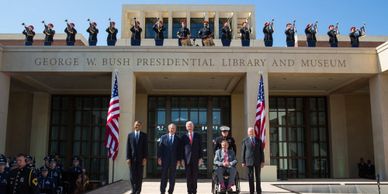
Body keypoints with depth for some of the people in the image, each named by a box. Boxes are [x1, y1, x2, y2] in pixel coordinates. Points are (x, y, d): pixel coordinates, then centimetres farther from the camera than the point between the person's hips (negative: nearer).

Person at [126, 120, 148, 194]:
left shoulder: (144, 135, 4)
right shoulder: (130, 135, 7)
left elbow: (146, 147, 1)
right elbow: (128, 147, 4)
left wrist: (145, 158, -7)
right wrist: (128, 158, -4)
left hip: (140, 158, -1)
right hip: (132, 158, 1)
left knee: (139, 175, 1)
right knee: (132, 175, 1)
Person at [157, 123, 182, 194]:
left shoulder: (178, 139, 7)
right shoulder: (163, 137, 6)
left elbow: (179, 150, 5)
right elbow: (160, 148, 2)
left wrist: (179, 160, -3)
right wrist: (159, 158, -5)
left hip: (174, 161, 1)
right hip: (165, 160, -1)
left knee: (172, 177, 3)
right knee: (164, 176, 1)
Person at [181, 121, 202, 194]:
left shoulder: (198, 136, 8)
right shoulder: (184, 137, 7)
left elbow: (200, 147, 6)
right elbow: (182, 148, 6)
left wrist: (200, 158, -1)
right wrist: (182, 159, 0)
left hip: (195, 158, 0)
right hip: (187, 158, 0)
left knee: (195, 175, 2)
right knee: (188, 176, 1)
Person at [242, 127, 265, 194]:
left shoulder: (258, 140, 7)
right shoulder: (245, 140, 3)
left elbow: (261, 151, 6)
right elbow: (243, 152, 2)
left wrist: (262, 161, -2)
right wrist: (243, 162, -3)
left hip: (258, 160, 1)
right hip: (249, 161, -1)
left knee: (258, 176, 3)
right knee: (250, 176, -1)